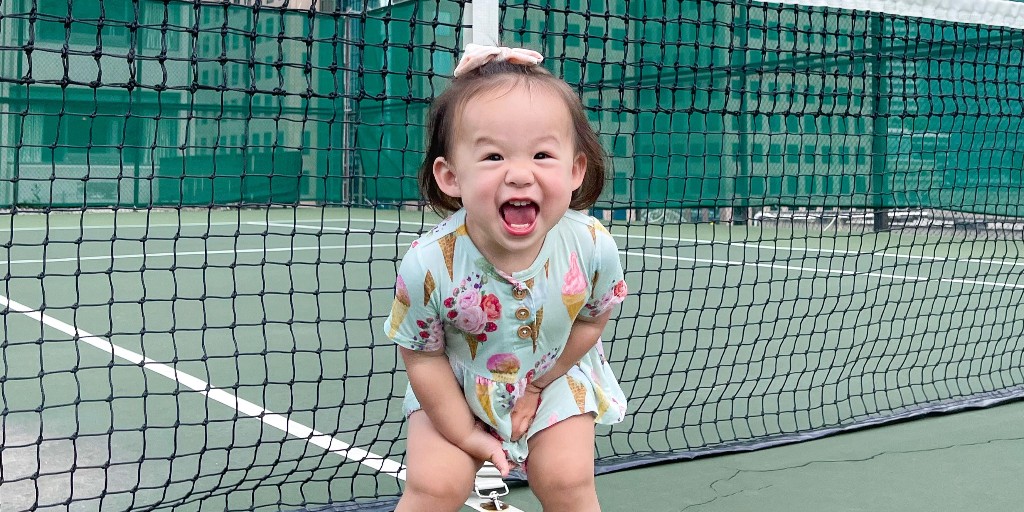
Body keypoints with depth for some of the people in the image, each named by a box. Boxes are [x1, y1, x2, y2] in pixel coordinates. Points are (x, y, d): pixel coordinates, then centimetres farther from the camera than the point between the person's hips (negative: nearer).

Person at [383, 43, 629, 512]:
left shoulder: (593, 247, -29)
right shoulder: (428, 265, -33)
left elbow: (590, 322, -7)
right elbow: (423, 357, -16)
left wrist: (538, 384, -6)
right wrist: (465, 434, -8)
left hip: (555, 377, 1)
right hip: (455, 388, -1)